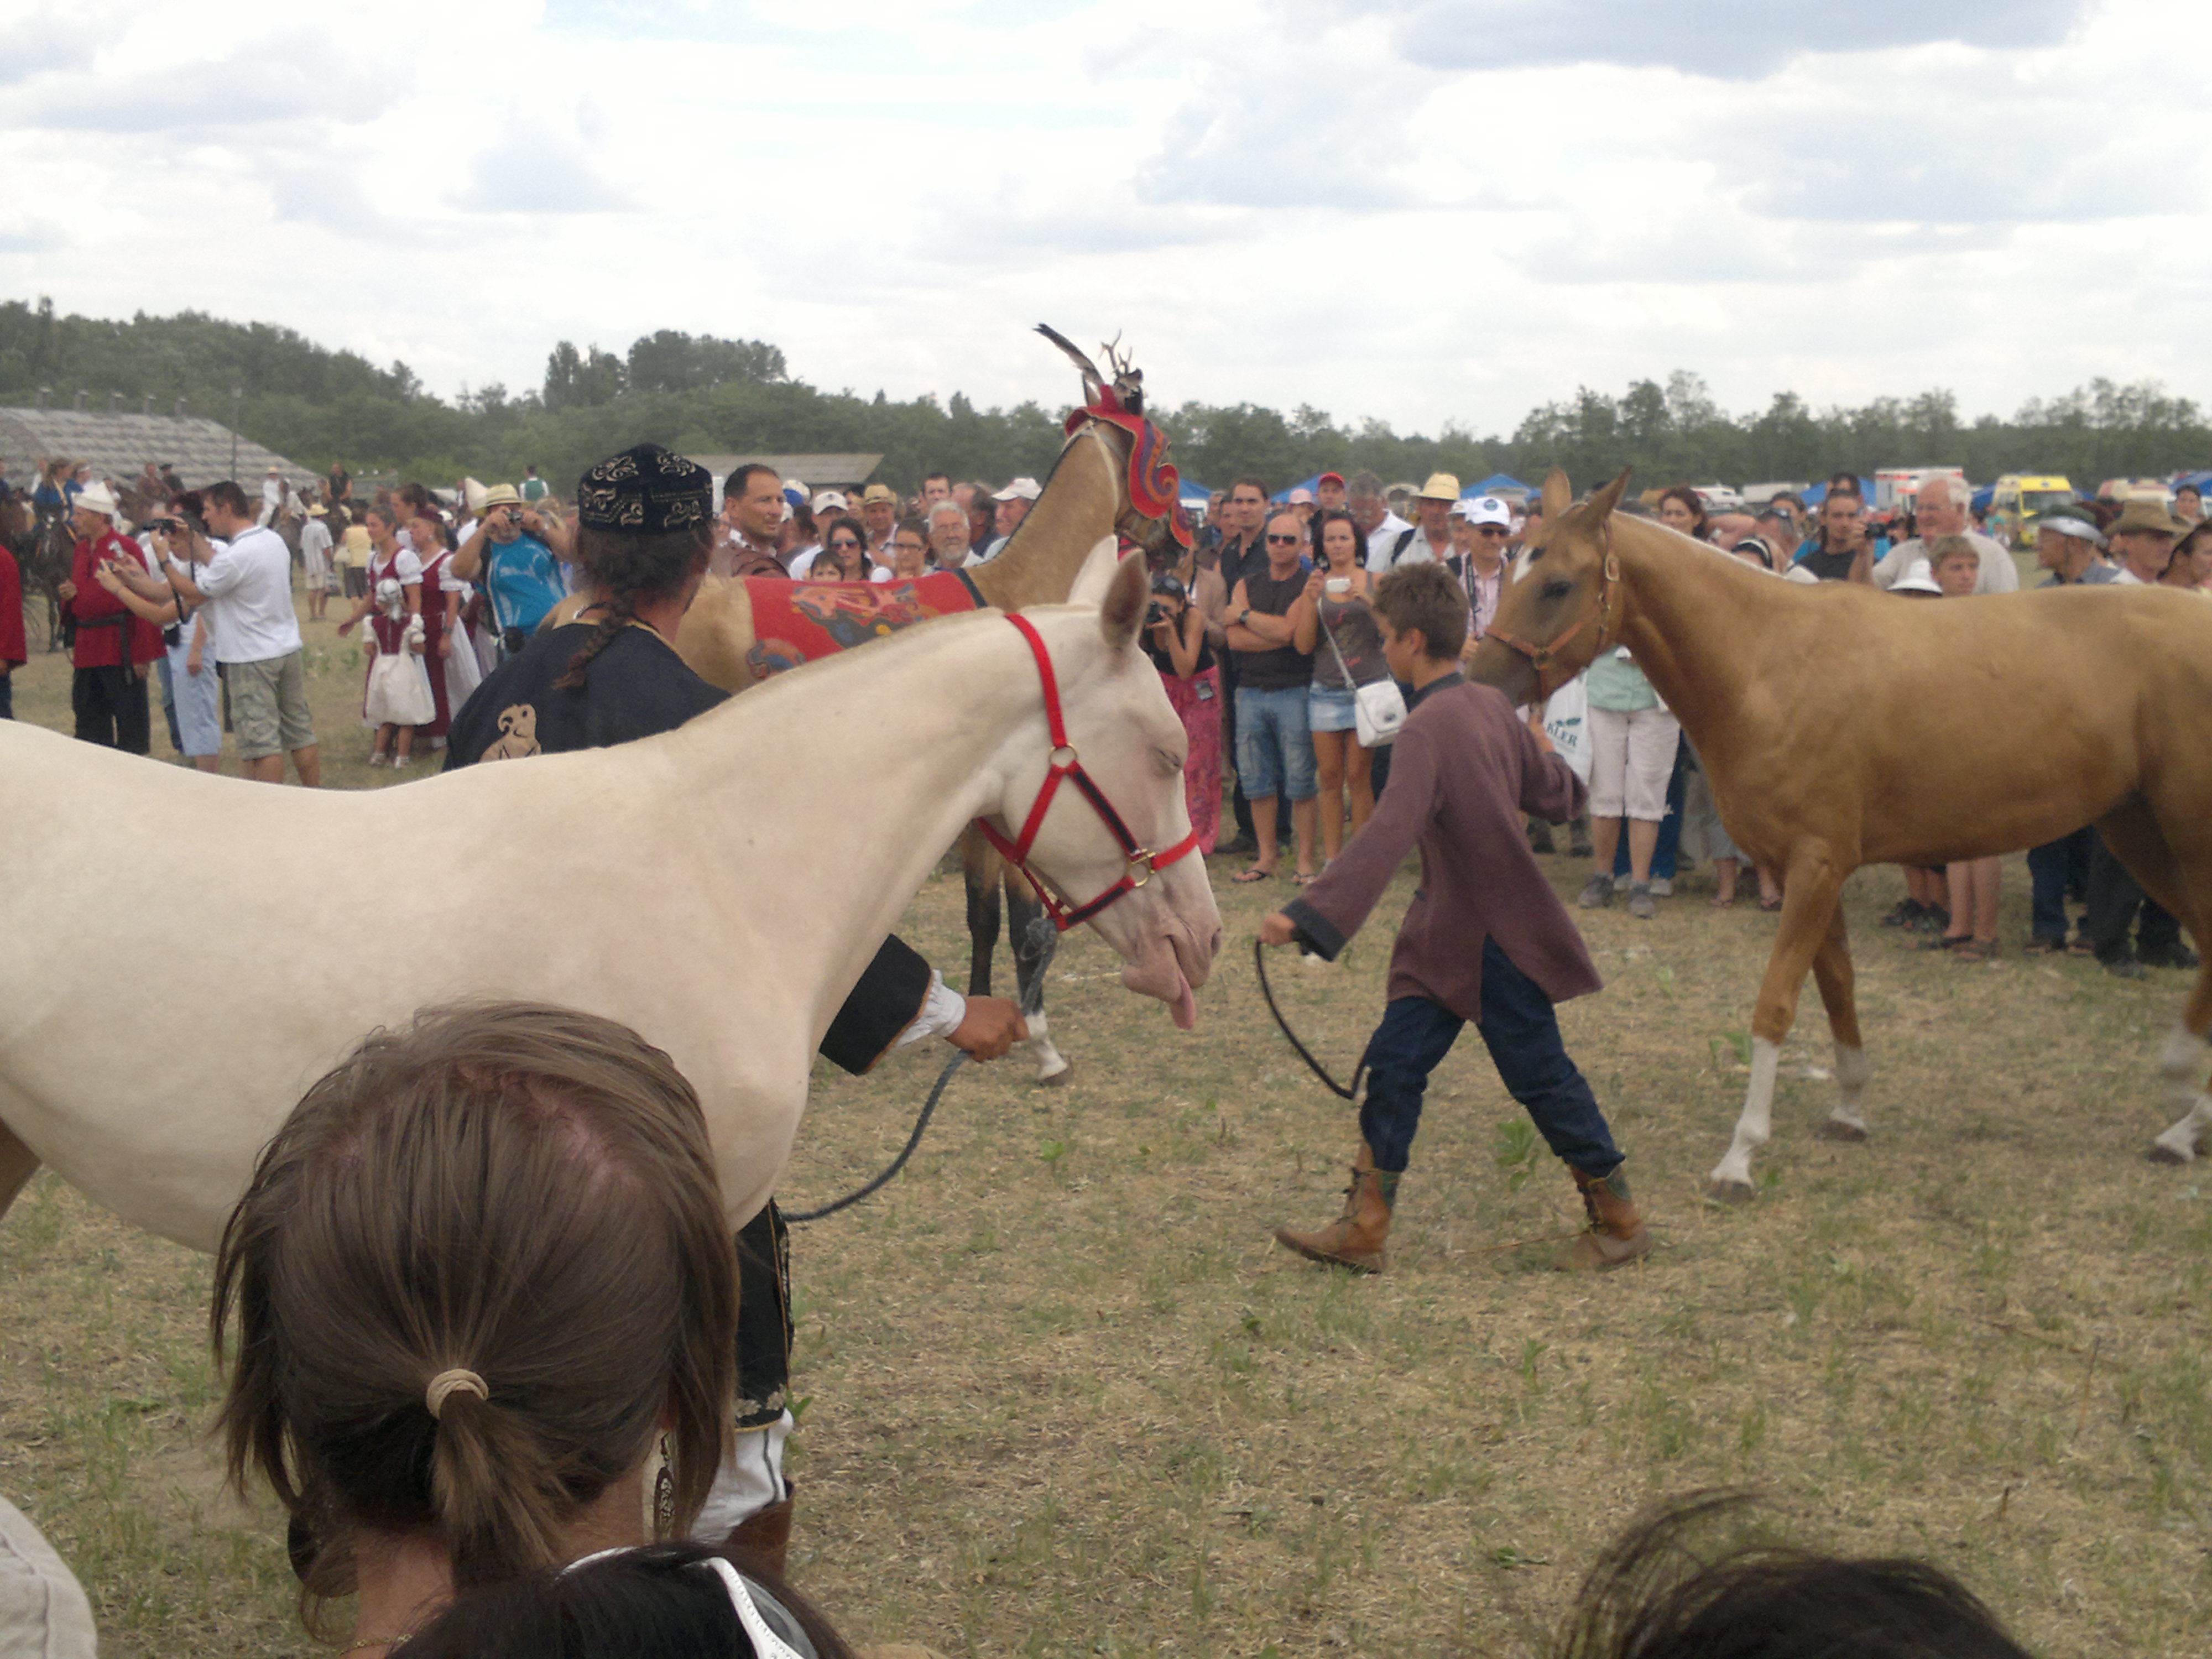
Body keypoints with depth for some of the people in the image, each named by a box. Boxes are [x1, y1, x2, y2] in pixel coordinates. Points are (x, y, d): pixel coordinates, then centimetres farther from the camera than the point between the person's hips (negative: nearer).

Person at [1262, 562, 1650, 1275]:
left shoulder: (1427, 730, -23)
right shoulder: (1492, 706, 4)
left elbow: (1387, 836, -34)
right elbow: (1556, 796, 15)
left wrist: (1308, 914, -40)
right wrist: (1546, 758, 39)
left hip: (1499, 941, -9)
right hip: (1447, 937, 9)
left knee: (1541, 1078, 3)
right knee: (1394, 1062, 7)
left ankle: (1620, 1221, 19)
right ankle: (1363, 1230, 10)